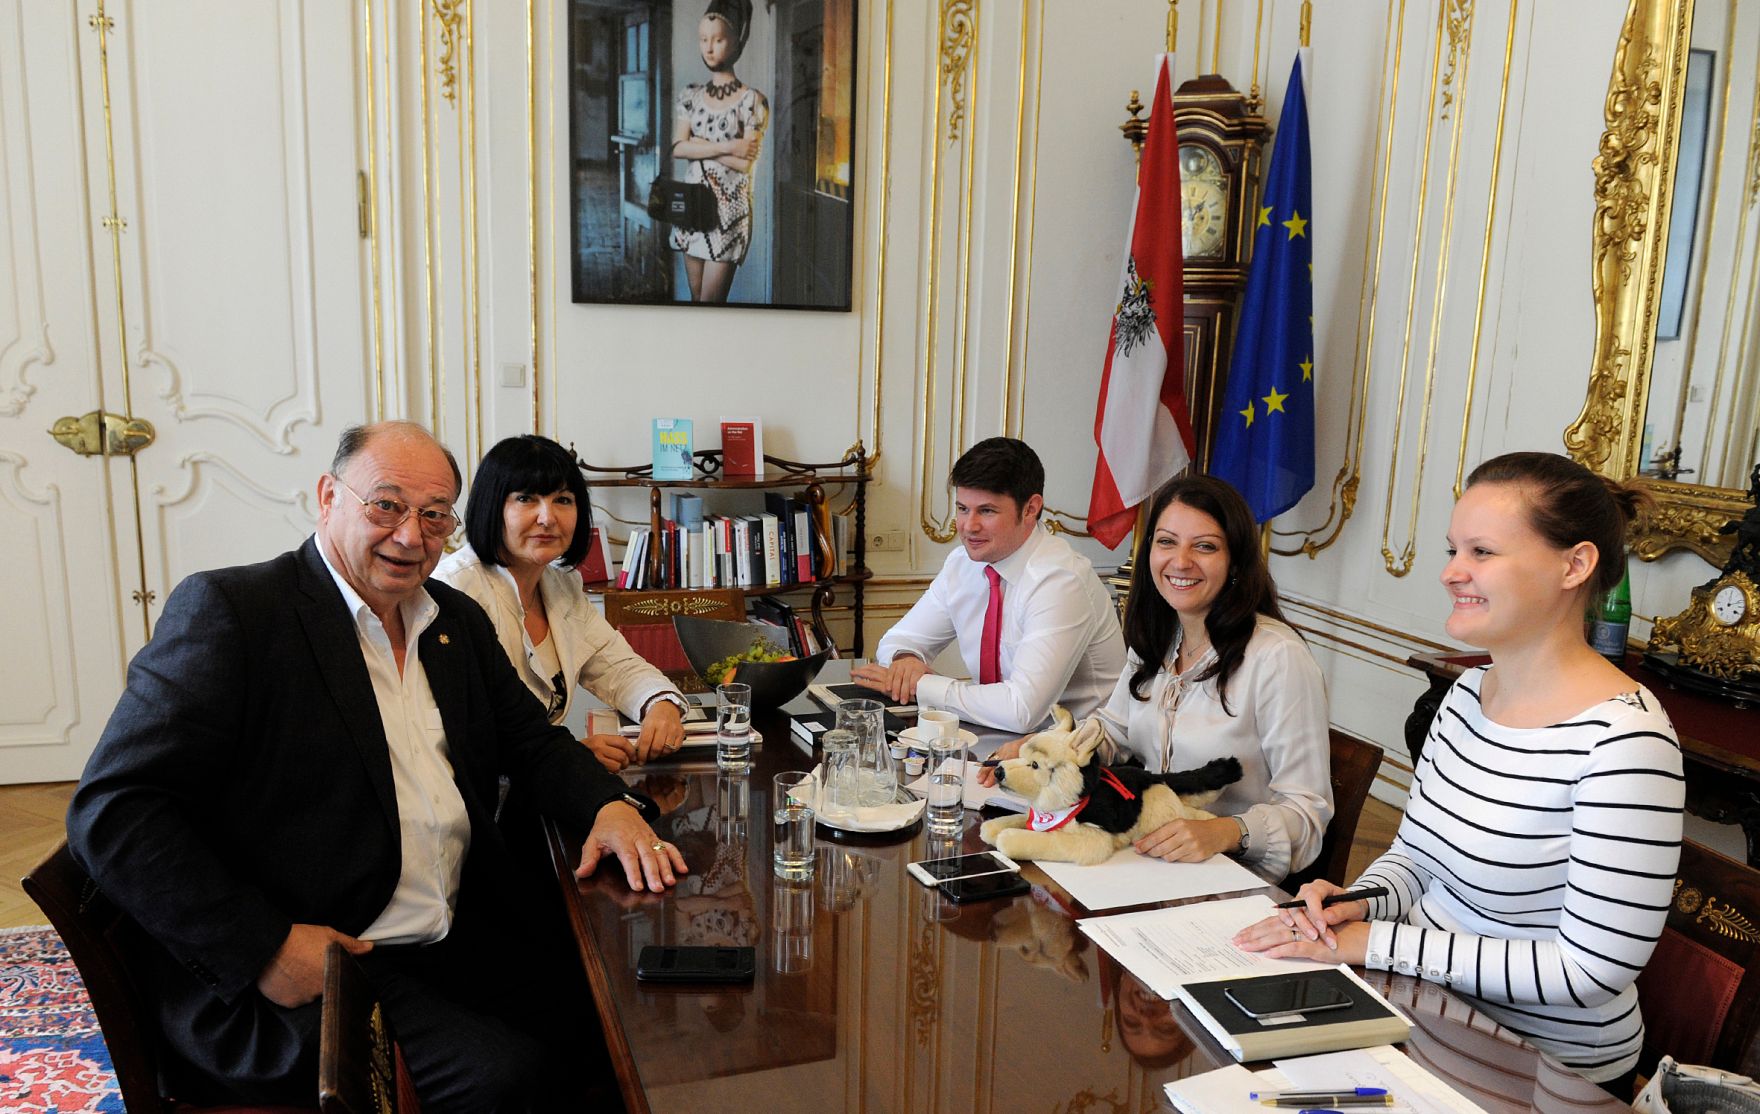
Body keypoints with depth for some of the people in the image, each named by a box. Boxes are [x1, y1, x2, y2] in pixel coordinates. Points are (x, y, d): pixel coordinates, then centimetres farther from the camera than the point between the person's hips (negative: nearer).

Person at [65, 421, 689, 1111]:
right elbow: (110, 813, -14)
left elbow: (534, 742, 19)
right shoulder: (229, 609, -10)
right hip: (293, 977, -7)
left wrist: (612, 807, -3)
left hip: (460, 942, 7)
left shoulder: (458, 621, 12)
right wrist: (266, 948, -21)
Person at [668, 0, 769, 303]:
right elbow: (678, 148, -4)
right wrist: (728, 147, -14)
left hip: (729, 208, -5)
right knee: (696, 297, 8)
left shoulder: (752, 100, -4)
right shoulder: (691, 95, 10)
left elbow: (745, 163, -12)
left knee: (711, 300, -8)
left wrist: (698, 145, -7)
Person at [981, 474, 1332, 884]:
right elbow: (1112, 729, 19)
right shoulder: (1154, 638, 7)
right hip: (1150, 853, 6)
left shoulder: (1280, 658, -17)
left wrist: (1226, 832, -32)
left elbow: (1307, 809, -14)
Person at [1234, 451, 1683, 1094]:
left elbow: (1590, 972, -22)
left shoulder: (1621, 739, -23)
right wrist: (1359, 905, -10)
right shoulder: (1467, 693, 2)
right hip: (1424, 1006, 6)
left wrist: (1373, 944, -21)